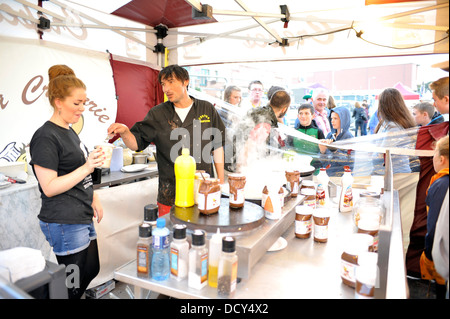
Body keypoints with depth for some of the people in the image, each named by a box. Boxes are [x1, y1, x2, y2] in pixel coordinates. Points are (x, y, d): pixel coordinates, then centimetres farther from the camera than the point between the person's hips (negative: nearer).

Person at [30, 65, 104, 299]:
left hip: (83, 218, 9)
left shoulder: (69, 132, 13)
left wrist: (93, 198, 16)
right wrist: (86, 168, -26)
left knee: (92, 272, 19)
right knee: (74, 286, 3)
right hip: (64, 224, -9)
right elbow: (49, 187, -20)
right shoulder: (46, 137, -16)